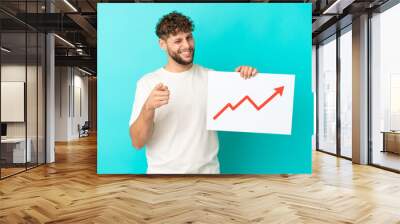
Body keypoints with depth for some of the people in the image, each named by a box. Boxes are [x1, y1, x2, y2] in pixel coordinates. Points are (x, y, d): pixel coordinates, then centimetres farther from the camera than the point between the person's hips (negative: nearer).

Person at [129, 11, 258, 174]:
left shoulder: (212, 78, -1)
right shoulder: (147, 82, -6)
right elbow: (137, 142, -12)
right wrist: (148, 108, -29)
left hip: (207, 170, 2)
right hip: (163, 171, -1)